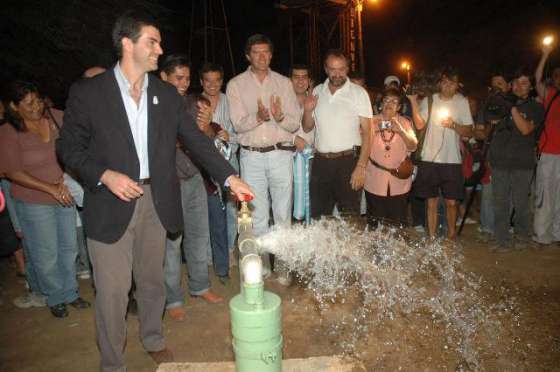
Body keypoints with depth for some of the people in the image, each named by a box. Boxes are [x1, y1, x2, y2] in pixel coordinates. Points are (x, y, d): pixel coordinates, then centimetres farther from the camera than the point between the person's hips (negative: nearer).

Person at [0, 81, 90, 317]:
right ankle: (55, 298, 28)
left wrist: (62, 181, -6)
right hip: (34, 203, -4)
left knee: (69, 248, 13)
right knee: (46, 255, 7)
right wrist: (50, 188, -19)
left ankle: (70, 293, 31)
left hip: (64, 197, 4)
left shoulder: (52, 123, -2)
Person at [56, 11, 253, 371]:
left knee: (152, 280, 17)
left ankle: (154, 340, 42)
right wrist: (105, 175, -17)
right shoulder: (88, 92, -4)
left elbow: (196, 139, 3)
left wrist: (230, 177, -6)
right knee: (113, 290, 6)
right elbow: (68, 147, -1)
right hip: (111, 205, -3)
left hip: (155, 202, 3)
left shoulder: (167, 94, 5)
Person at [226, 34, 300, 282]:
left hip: (280, 153, 1)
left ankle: (283, 264, 19)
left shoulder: (284, 82, 6)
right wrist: (258, 117, -26)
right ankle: (262, 262, 24)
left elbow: (295, 124, 2)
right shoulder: (236, 85, 3)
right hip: (251, 156, 0)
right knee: (257, 215, 9)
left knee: (283, 214, 6)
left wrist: (280, 117, -20)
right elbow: (238, 124, -6)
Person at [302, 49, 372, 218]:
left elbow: (367, 133, -7)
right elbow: (307, 128, 14)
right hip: (320, 161, 4)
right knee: (317, 217, 11)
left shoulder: (359, 93, -3)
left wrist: (361, 166, -16)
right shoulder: (317, 92, 9)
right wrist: (308, 111, -6)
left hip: (348, 161, -3)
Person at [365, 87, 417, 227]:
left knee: (398, 223, 2)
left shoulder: (405, 123, 7)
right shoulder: (372, 122, 6)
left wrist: (401, 131, -18)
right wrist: (375, 130, -16)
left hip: (399, 181, 0)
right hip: (375, 182, 0)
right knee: (374, 223, 5)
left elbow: (413, 147, -3)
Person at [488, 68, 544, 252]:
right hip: (500, 160, 2)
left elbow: (525, 129, -12)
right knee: (500, 203, 3)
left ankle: (522, 237, 22)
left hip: (522, 163, -2)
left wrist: (513, 107, -12)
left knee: (520, 203, 2)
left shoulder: (535, 107, 7)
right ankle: (502, 240, 11)